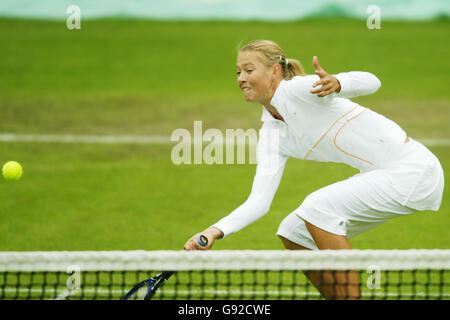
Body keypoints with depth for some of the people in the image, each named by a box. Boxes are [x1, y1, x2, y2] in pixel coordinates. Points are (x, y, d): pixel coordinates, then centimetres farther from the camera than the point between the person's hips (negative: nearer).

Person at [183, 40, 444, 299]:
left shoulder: (298, 89, -14)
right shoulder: (271, 136, 8)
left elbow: (370, 82, -26)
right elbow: (259, 201, 1)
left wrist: (336, 83, -47)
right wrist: (216, 231, -13)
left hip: (412, 169, -9)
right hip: (380, 175, 9)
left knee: (318, 207, -23)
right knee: (293, 233, 8)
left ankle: (349, 294, -16)